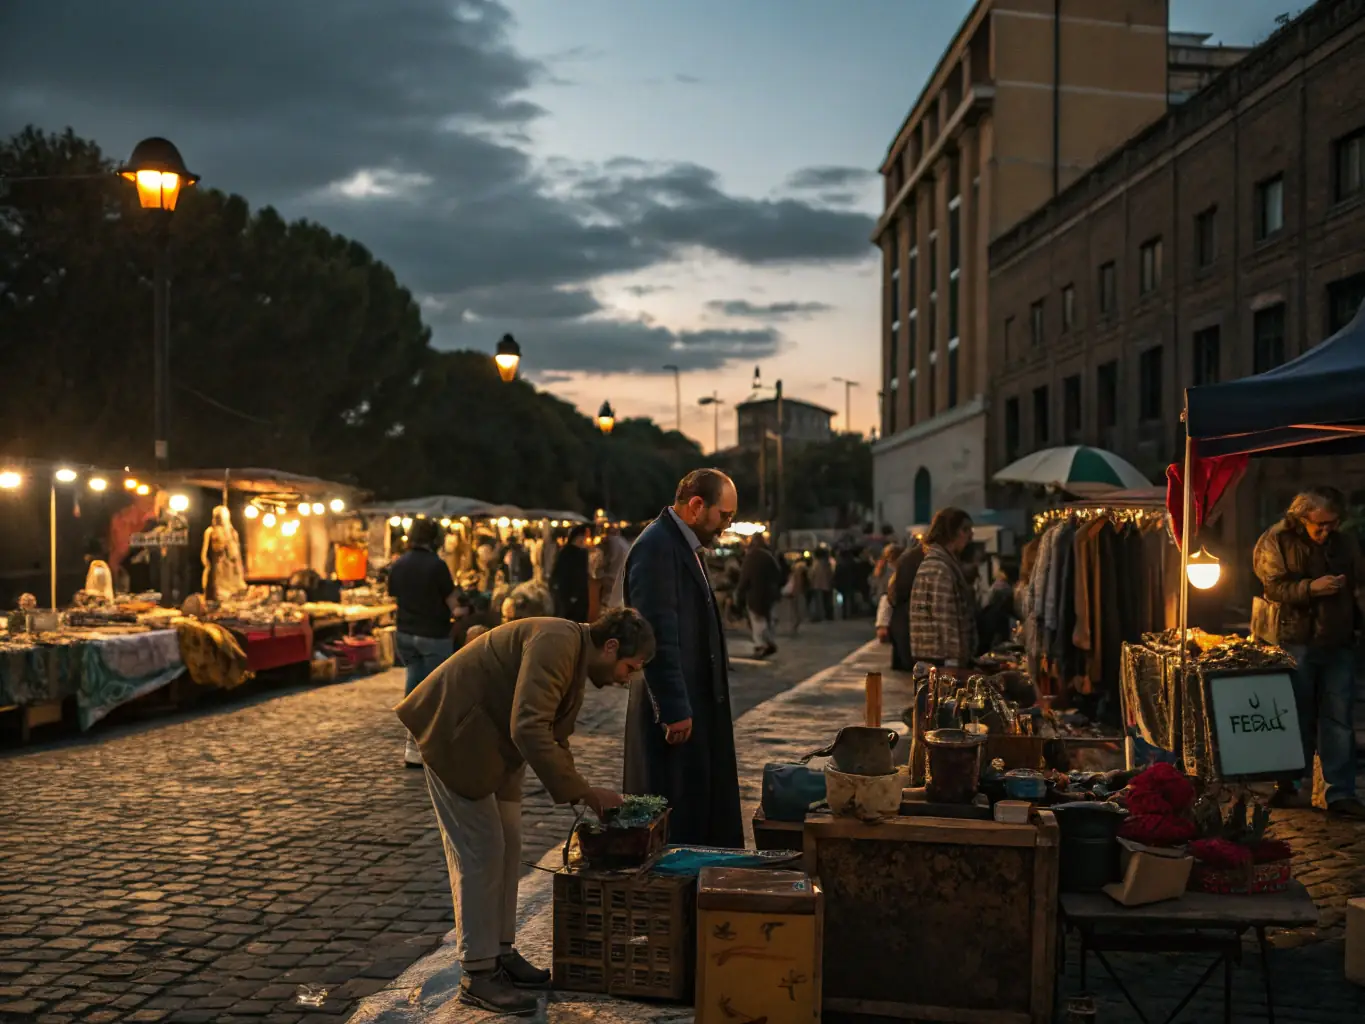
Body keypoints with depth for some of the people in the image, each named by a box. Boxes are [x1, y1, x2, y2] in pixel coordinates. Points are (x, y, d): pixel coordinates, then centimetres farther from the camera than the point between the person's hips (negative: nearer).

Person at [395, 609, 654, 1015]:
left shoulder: (575, 661, 8)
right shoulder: (557, 643, -24)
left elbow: (554, 738, 17)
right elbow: (528, 730, -32)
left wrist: (584, 795, 7)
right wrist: (582, 791, -26)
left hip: (490, 741, 10)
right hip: (455, 735, -10)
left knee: (507, 844, 12)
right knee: (480, 849, -7)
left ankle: (501, 953, 23)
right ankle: (478, 976, 1)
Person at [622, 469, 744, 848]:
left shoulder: (686, 545, 14)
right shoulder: (657, 547, -17)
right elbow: (657, 634, -22)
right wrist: (674, 710, -22)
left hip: (697, 702, 10)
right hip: (675, 708, -10)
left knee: (705, 811, 16)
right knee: (677, 818, -1)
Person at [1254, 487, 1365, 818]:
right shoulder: (1276, 541, -2)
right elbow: (1273, 587, -8)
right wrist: (1311, 588, -20)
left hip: (1338, 644, 3)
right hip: (1295, 642, -3)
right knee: (1298, 717, 7)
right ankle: (1288, 784, 20)